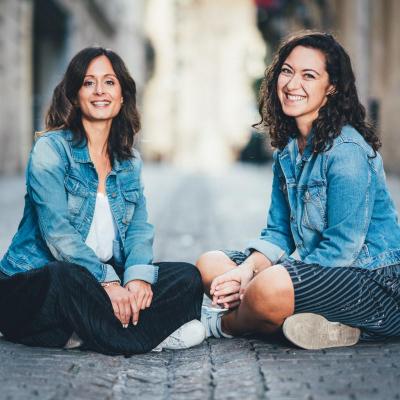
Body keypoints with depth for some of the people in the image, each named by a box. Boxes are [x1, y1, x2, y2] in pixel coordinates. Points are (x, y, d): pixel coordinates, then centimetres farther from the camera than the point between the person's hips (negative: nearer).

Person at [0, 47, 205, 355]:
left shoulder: (130, 160, 14)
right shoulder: (51, 149, -6)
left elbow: (139, 227, 5)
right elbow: (57, 231, -17)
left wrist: (138, 275, -17)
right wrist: (107, 281, -27)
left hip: (107, 281, 6)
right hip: (35, 282, -6)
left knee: (188, 277, -11)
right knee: (65, 278, -39)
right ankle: (150, 335, -21)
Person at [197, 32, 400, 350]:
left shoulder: (347, 151, -17)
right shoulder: (288, 149, 10)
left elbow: (342, 249, -21)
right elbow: (279, 232, 12)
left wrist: (255, 281, -21)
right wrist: (246, 269, -10)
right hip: (316, 269, 9)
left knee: (272, 285, -35)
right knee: (210, 265, 2)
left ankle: (224, 324, -1)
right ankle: (317, 324, -13)